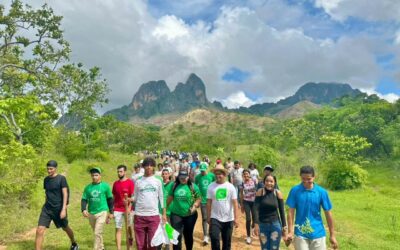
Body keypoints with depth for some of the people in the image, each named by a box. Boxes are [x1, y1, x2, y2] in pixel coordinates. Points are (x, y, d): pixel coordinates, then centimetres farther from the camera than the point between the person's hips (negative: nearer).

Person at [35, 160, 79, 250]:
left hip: (59, 209, -4)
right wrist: (48, 204, 17)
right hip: (47, 209, 4)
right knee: (39, 231, -12)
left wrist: (64, 209, -22)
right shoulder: (46, 179, 4)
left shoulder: (61, 178, -12)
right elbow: (47, 193, 15)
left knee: (65, 228, 17)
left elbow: (65, 194, -15)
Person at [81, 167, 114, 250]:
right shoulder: (88, 187, 2)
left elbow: (110, 199, 2)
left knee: (98, 233, -11)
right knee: (96, 233, 17)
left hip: (102, 212, -4)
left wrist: (111, 212, 4)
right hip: (91, 213, 4)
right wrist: (83, 210, -16)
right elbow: (84, 200, 3)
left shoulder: (105, 186, -4)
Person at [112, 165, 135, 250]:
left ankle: (131, 238, 42)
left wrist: (129, 208, -18)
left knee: (129, 226, 14)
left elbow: (133, 196, -9)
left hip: (128, 209, -2)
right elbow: (114, 197, 12)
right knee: (118, 229, -1)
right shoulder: (115, 183, 6)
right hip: (117, 210, 3)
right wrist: (112, 209, 9)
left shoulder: (130, 182, -6)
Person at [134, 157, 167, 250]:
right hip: (139, 215, 0)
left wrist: (164, 213, 6)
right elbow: (135, 198, 8)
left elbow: (161, 198, 9)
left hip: (154, 215, 0)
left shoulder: (158, 181, 7)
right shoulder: (138, 181, 6)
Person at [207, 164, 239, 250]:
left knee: (227, 241, 12)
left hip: (228, 219, 1)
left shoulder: (230, 187, -4)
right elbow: (209, 203, 1)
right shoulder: (211, 186, -4)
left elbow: (235, 203, -5)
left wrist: (236, 218, -9)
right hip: (215, 218, -1)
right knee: (214, 238, -16)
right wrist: (208, 217, 2)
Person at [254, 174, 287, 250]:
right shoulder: (260, 192, -6)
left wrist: (284, 226, 0)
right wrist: (256, 224, -18)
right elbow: (256, 209, -10)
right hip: (262, 225, 0)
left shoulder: (278, 193, -4)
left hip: (275, 225, 0)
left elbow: (282, 211, 1)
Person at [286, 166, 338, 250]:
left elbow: (328, 214, 1)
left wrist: (332, 235, 4)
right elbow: (291, 212, -4)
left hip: (317, 233, 1)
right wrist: (290, 232, -10)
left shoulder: (321, 192, -5)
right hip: (300, 233, -1)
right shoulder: (295, 190, -7)